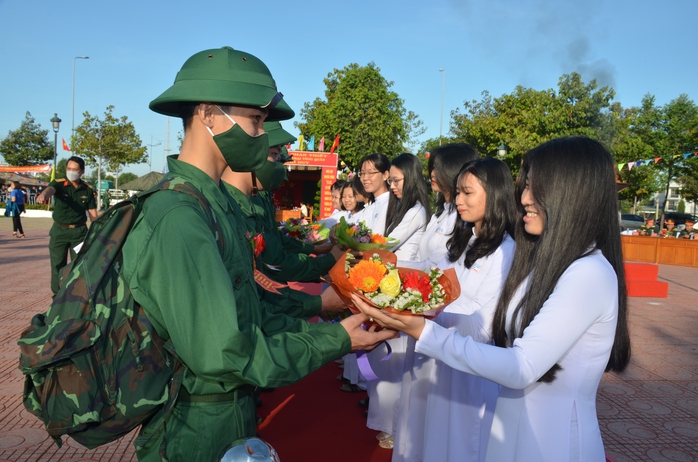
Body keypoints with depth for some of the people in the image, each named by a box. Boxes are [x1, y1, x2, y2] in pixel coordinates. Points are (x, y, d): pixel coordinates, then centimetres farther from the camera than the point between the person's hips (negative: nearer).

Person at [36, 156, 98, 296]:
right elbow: (50, 189, -32)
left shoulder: (88, 190, -1)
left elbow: (93, 213, 1)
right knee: (58, 265, 5)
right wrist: (43, 195, -56)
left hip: (79, 231, 1)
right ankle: (57, 295, 18)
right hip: (59, 230, -1)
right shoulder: (59, 184, -7)